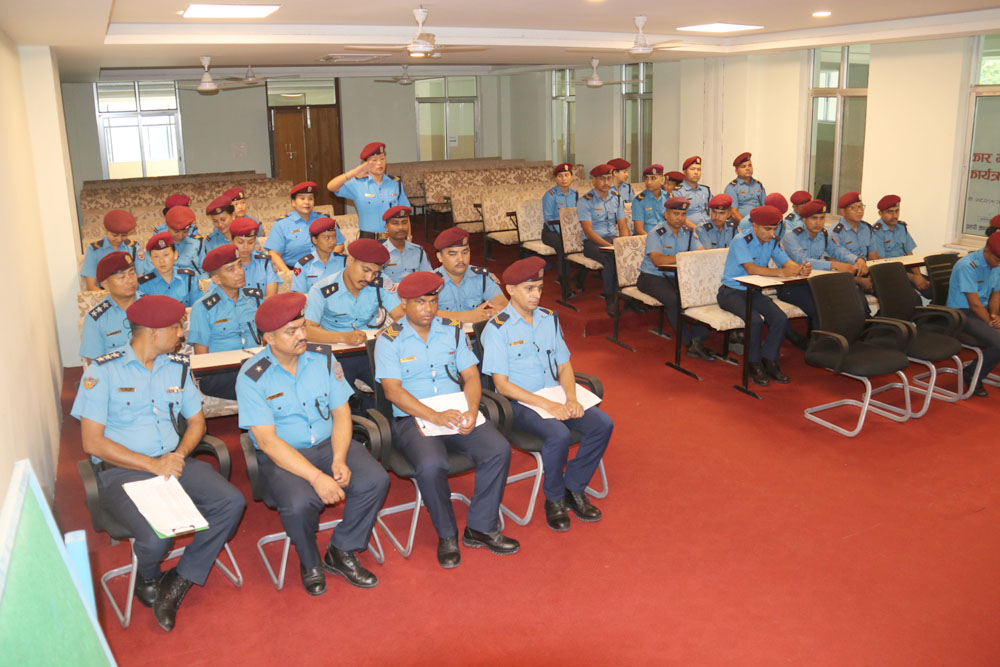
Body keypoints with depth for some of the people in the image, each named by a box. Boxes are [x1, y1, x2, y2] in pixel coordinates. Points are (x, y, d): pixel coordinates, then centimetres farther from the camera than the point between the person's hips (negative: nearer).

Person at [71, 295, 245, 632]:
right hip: (121, 471, -5)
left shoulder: (178, 367, 11)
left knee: (231, 502, -18)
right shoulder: (103, 371, -6)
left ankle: (178, 583, -3)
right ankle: (148, 582, 10)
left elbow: (196, 420, 15)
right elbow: (92, 442, -10)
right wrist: (153, 465, -16)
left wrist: (180, 454, -7)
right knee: (156, 537, -29)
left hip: (174, 461, 5)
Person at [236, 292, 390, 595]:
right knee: (300, 503, -33)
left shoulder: (323, 357, -1)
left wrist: (339, 460, -17)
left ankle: (342, 551, 4)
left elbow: (341, 412, 1)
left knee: (375, 480, -20)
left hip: (329, 444, 4)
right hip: (281, 456, -4)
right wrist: (317, 478, -27)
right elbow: (267, 441, -19)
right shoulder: (252, 377, -14)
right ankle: (310, 563, 2)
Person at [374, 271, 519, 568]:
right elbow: (392, 390, -11)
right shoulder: (390, 339, -1)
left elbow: (471, 376, 8)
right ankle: (447, 535, -7)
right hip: (412, 419, -4)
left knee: (499, 449, -21)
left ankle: (480, 527, -4)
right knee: (431, 465, -33)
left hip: (458, 414, 4)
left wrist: (471, 410, -13)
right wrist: (435, 416, -22)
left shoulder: (453, 330, 12)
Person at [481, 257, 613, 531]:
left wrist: (571, 398, -9)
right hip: (520, 403, -6)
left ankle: (574, 488, 3)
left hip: (555, 395, 6)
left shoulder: (549, 318, 10)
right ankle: (554, 498, -5)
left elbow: (564, 365, 12)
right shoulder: (497, 328, -8)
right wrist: (547, 405, -19)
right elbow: (502, 384, -12)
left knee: (602, 424, -16)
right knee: (559, 435, -32)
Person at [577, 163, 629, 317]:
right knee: (610, 258, -36)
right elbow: (588, 231, -12)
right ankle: (610, 300, -25)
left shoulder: (616, 198, 13)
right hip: (592, 242, -5)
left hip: (614, 238, 5)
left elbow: (622, 225, 11)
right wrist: (609, 246, -23)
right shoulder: (585, 201, -4)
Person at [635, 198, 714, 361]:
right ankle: (689, 343, -19)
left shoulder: (688, 232, 9)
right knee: (674, 299, -31)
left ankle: (698, 340, -20)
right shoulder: (656, 233, -10)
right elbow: (657, 260, -25)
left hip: (677, 276, 5)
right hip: (652, 276, -5)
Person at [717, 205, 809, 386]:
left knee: (780, 319, -16)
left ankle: (769, 361, 0)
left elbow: (787, 261, -7)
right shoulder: (740, 242, -18)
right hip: (731, 291, -6)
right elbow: (751, 268, -31)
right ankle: (754, 365, -11)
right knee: (755, 320, -30)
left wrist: (800, 269, -31)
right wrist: (781, 272, -41)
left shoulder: (772, 242, 4)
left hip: (754, 291, 6)